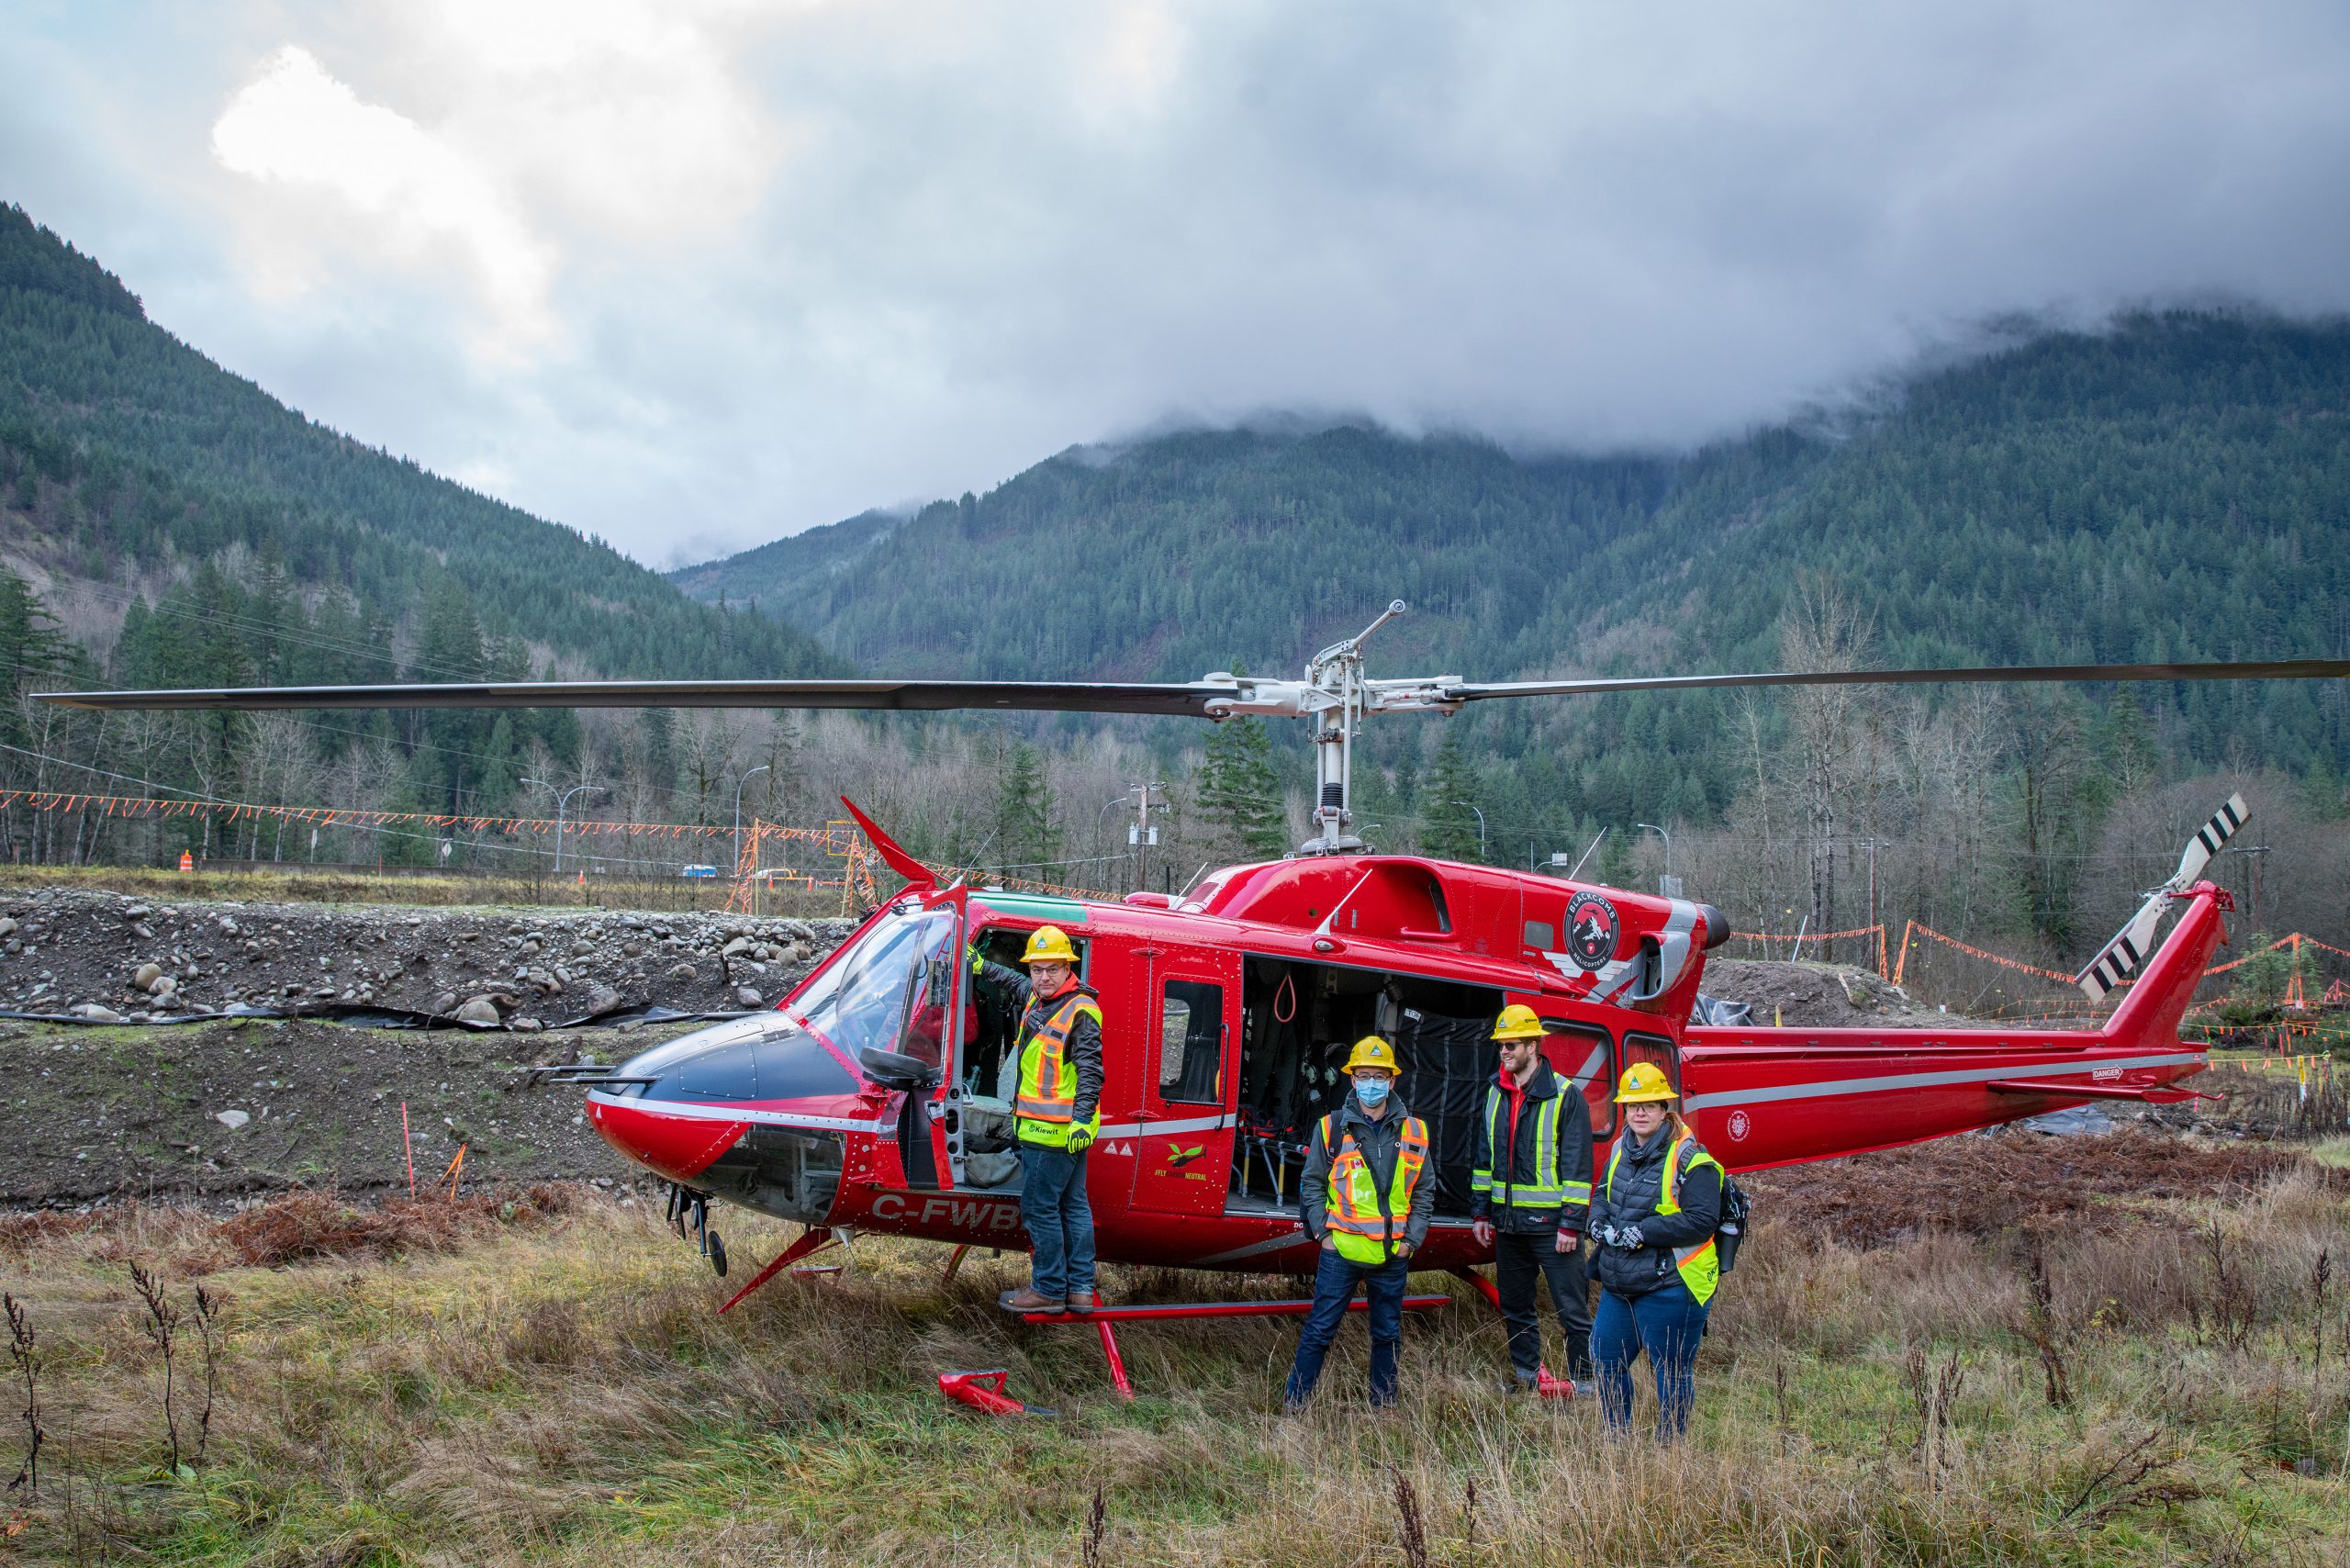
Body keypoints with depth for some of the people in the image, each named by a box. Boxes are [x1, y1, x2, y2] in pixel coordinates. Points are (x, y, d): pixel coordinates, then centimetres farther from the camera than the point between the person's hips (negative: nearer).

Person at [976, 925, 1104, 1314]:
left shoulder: (1080, 1011, -15)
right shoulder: (1036, 997, 12)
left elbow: (1090, 1071, -20)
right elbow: (1015, 982, 37)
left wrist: (1081, 1120, -28)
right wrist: (981, 966, 40)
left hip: (1054, 1131, -10)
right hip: (1048, 1128, 10)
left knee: (1039, 1208, -4)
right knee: (1073, 1205, 12)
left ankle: (1048, 1289, 3)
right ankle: (1080, 1289, 18)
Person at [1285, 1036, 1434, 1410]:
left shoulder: (1414, 1132, 6)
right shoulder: (1331, 1128, -1)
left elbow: (1424, 1192, 11)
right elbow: (1311, 1184, 3)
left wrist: (1412, 1239, 3)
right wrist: (1323, 1233, -5)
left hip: (1392, 1255, 3)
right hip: (1341, 1252, -2)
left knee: (1388, 1334, 12)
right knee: (1319, 1329, 0)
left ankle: (1384, 1404, 24)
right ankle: (1295, 1404, 6)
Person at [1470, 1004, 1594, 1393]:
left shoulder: (1565, 1096, -9)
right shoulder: (1496, 1093, 10)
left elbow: (1577, 1166, -10)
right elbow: (1484, 1157, 17)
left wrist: (1571, 1224, -14)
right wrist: (1480, 1211, 13)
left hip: (1550, 1224, -6)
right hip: (1508, 1222, 6)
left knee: (1572, 1310, -3)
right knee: (1515, 1309, 14)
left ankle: (1585, 1384, 3)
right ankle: (1526, 1377, 26)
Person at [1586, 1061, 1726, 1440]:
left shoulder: (1690, 1159, -14)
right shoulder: (1621, 1150, 11)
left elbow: (1701, 1221, -21)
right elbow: (1602, 1196, 22)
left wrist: (1641, 1232, -22)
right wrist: (1599, 1223, -2)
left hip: (1669, 1286, -8)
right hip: (1618, 1284, 8)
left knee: (1671, 1369, 3)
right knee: (1605, 1359, 14)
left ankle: (1669, 1447, 17)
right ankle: (1618, 1438, 31)